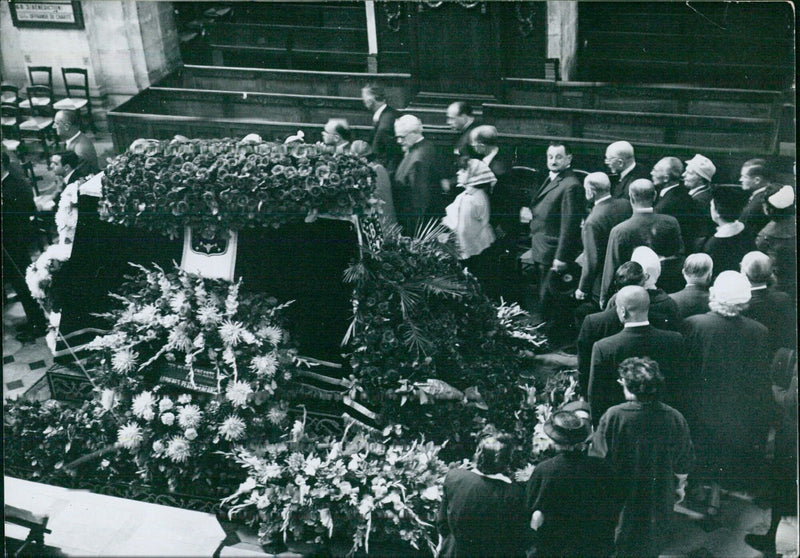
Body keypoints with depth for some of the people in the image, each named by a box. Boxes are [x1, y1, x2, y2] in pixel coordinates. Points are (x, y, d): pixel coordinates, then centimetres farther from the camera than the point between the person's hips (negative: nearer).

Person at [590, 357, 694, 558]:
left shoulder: (613, 417, -25)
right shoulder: (675, 419, -17)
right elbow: (683, 464, -4)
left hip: (621, 498, -2)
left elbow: (597, 458, -16)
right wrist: (679, 487, 15)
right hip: (660, 501, 2)